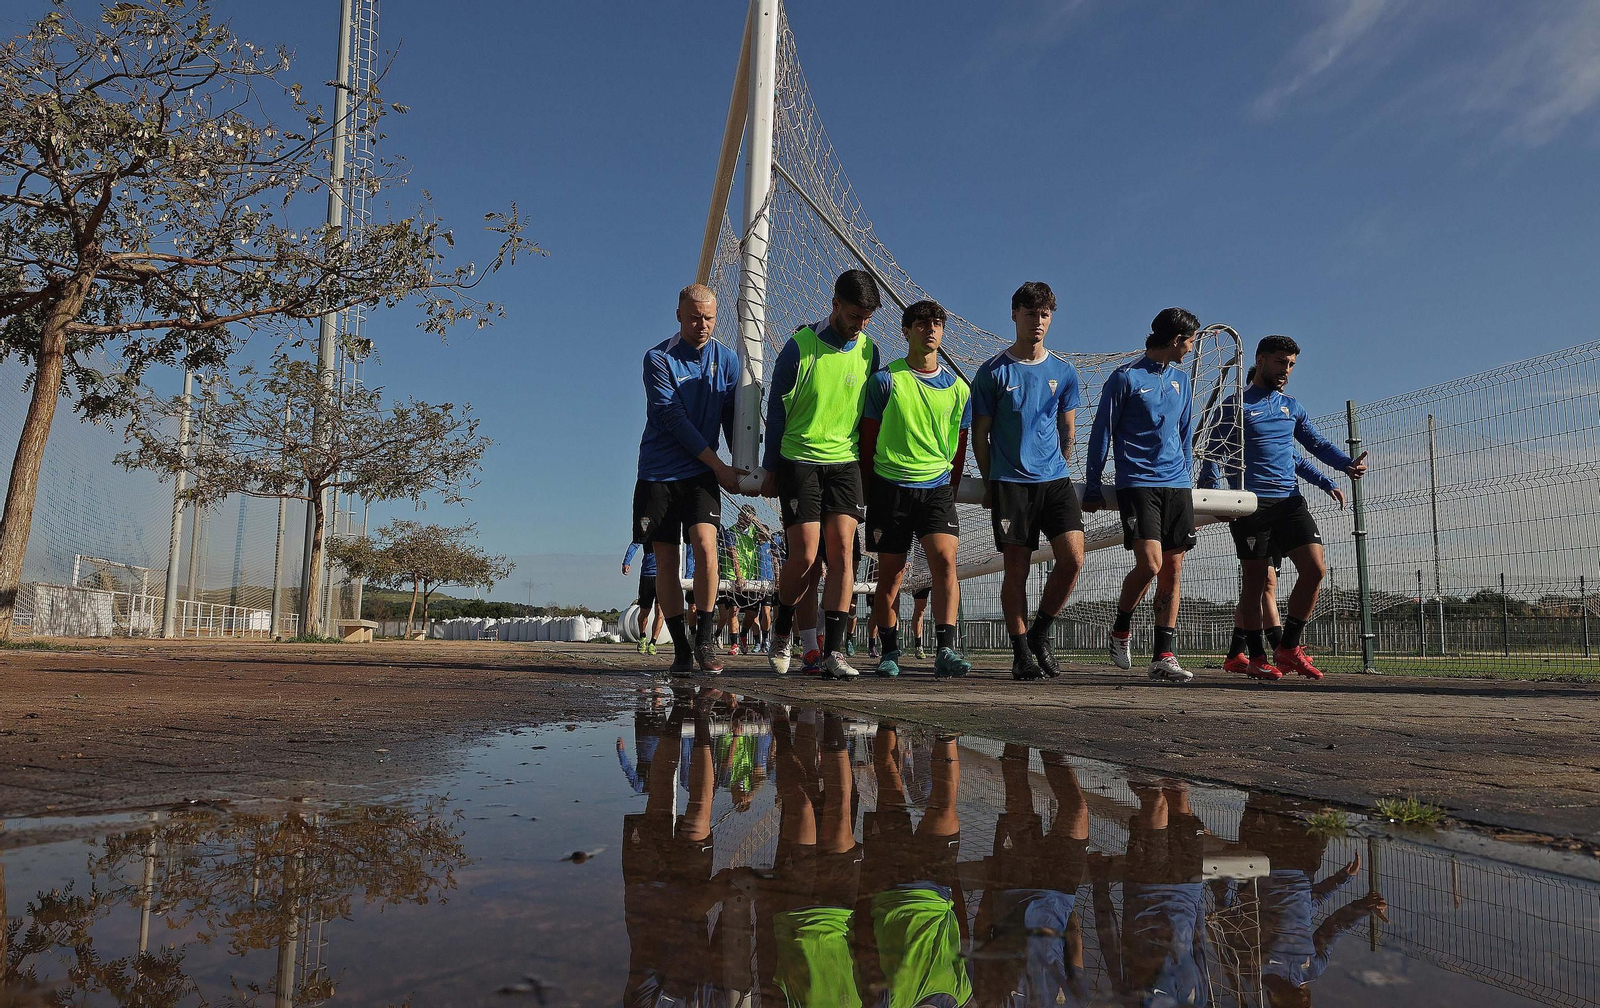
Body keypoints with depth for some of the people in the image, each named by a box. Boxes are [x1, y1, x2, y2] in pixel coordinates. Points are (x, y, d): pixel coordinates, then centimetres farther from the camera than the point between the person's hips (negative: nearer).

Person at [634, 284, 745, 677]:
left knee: (705, 545, -19)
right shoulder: (658, 358, -6)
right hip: (659, 473, -1)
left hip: (702, 474, 1)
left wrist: (744, 468, 1)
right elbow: (673, 418, -12)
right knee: (666, 561, 0)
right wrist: (719, 466, -14)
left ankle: (705, 640, -7)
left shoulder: (727, 360, 5)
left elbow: (733, 419, 10)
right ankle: (681, 648, 11)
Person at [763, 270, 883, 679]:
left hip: (845, 462, 4)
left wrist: (866, 466, 15)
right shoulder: (801, 346, -7)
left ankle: (833, 651, -5)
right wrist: (770, 469, 2)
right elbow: (776, 409, 0)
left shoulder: (868, 351, 6)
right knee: (805, 556, -8)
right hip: (799, 461, -3)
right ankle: (781, 629, 19)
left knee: (841, 551, -8)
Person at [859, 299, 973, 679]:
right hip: (890, 486, -1)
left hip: (937, 487, 2)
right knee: (890, 574, 3)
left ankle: (945, 650, -16)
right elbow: (868, 438, 5)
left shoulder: (958, 387, 9)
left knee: (945, 559, -16)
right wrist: (867, 490, 7)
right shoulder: (885, 380, 1)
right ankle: (890, 652, 15)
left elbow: (960, 445, 16)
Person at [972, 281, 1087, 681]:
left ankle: (1041, 632, 13)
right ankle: (1021, 653, 10)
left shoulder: (1064, 372, 9)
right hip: (1010, 483, -2)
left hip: (1055, 479, 3)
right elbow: (979, 433, 5)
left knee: (1073, 558, -10)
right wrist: (991, 483, 6)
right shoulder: (993, 372, 1)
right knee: (1016, 568, -1)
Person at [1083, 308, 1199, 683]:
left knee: (1173, 570, 1)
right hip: (1137, 483, -6)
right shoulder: (1125, 378, -3)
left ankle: (1164, 656, 6)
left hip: (1177, 485, 6)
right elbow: (1101, 433, -1)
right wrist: (1092, 487, -3)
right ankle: (1120, 629, 9)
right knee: (1150, 563, -17)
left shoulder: (1181, 380, 16)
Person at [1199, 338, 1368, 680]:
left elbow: (1318, 443, 19)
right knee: (1255, 580, -1)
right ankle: (1257, 657, 10)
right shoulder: (1235, 405, 3)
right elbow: (1214, 453, 0)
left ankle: (1288, 648, 6)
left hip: (1289, 499, 5)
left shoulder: (1292, 407, 19)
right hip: (1250, 502, -5)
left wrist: (1347, 464, -2)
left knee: (1315, 569, -7)